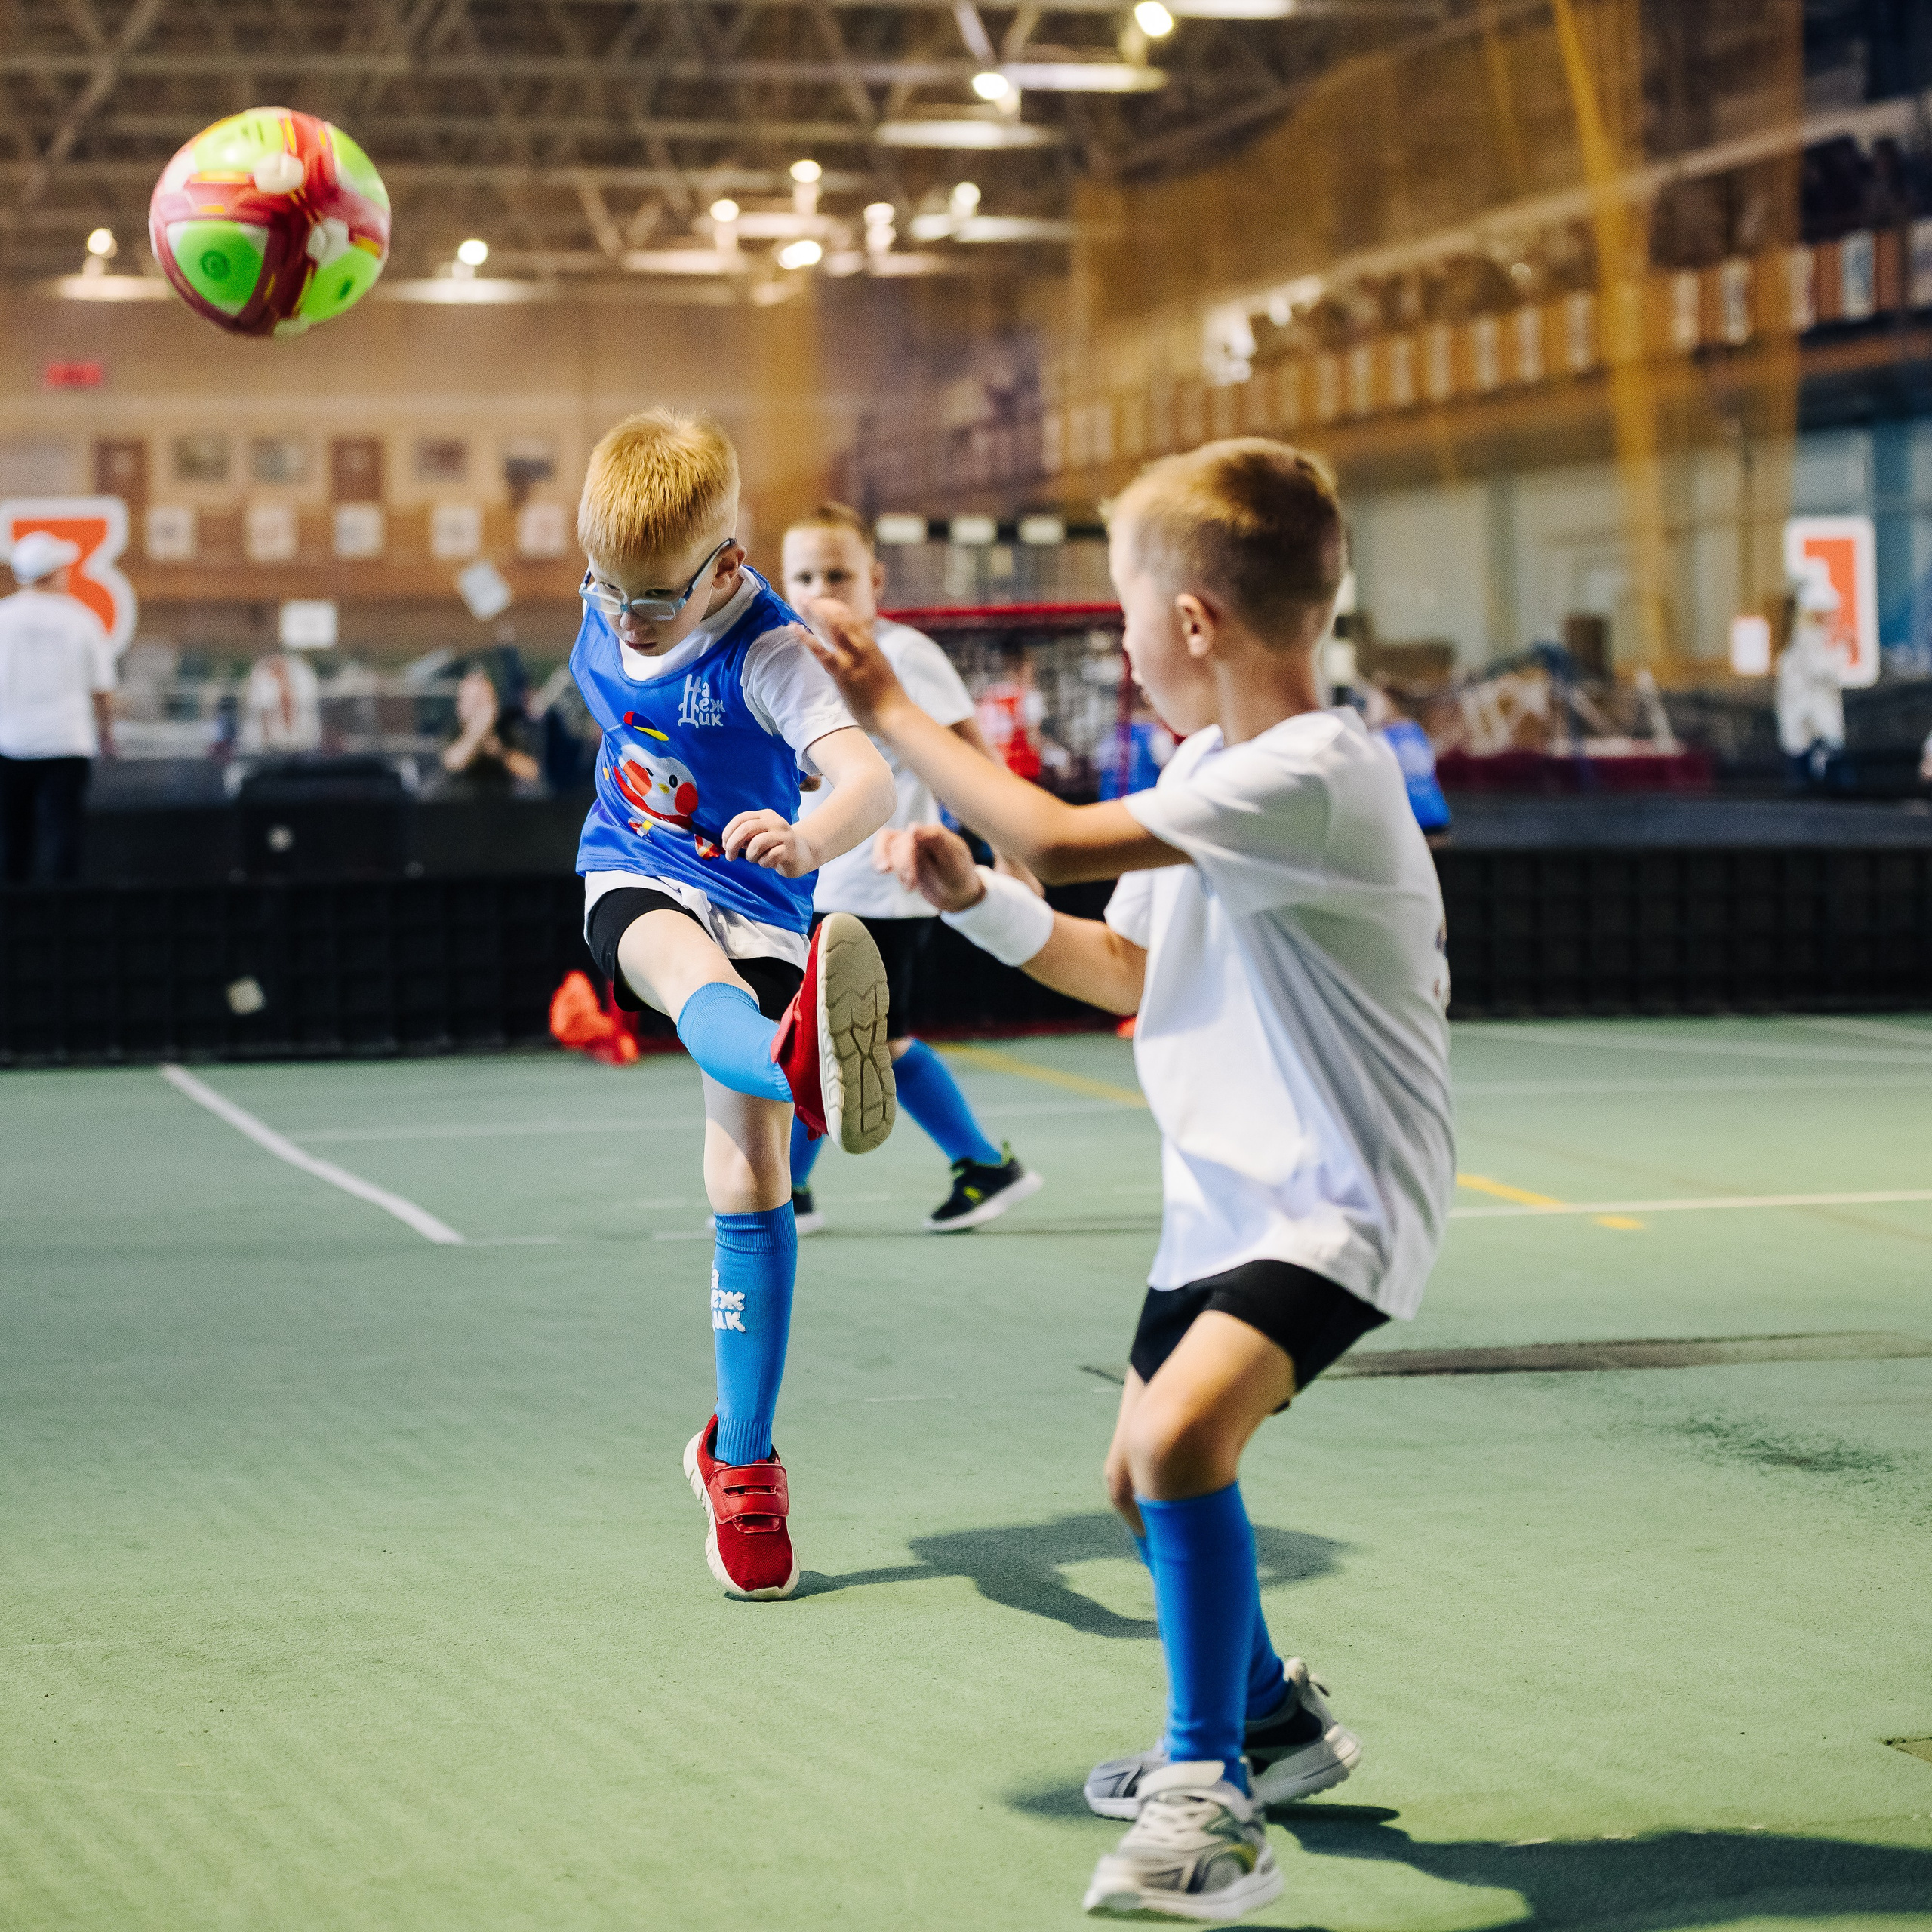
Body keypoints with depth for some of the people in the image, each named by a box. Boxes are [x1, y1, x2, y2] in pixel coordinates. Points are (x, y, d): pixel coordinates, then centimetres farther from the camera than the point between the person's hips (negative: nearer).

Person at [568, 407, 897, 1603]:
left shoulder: (769, 652, -22)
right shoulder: (603, 628, -2)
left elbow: (873, 782, -38)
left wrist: (810, 842, -58)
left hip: (755, 909, -2)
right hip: (637, 885, 3)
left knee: (751, 1176, -6)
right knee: (697, 980, -37)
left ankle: (742, 1459, 10)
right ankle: (805, 1064, -77)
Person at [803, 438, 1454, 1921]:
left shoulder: (1315, 774, -23)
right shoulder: (1207, 774, 9)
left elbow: (1061, 839, -29)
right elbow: (1134, 972, 20)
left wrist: (892, 710, -18)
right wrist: (977, 901, 6)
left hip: (1340, 1200, -10)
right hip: (1223, 1195, 10)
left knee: (1180, 1431, -28)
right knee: (1145, 1476, 19)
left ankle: (1210, 1799, -17)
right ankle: (1273, 1715, 43)